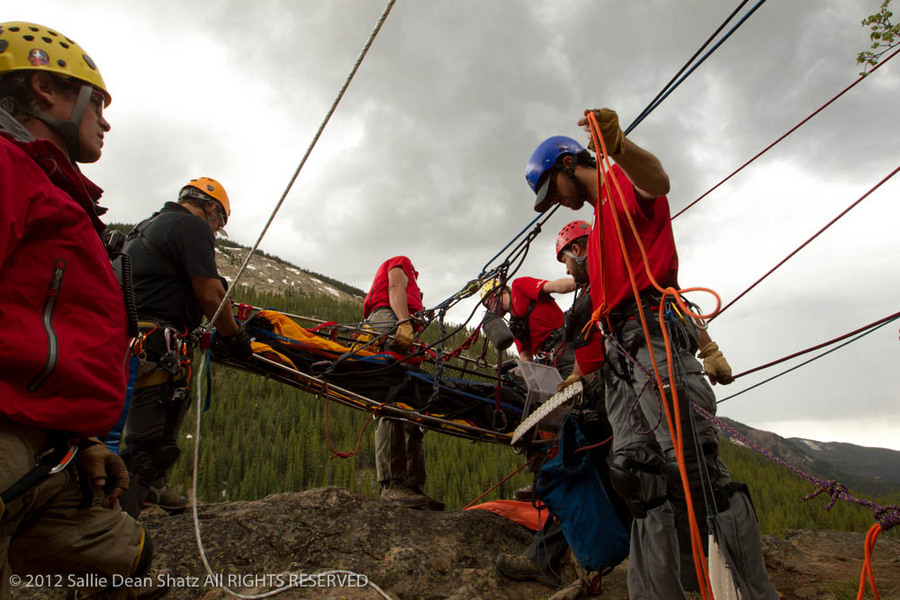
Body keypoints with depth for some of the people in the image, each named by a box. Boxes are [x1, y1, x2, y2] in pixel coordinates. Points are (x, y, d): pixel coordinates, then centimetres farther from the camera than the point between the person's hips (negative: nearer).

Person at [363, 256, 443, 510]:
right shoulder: (401, 262, 21)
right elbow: (396, 288, 0)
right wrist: (405, 321, -18)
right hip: (390, 319, -9)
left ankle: (413, 488, -8)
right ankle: (392, 485, -32)